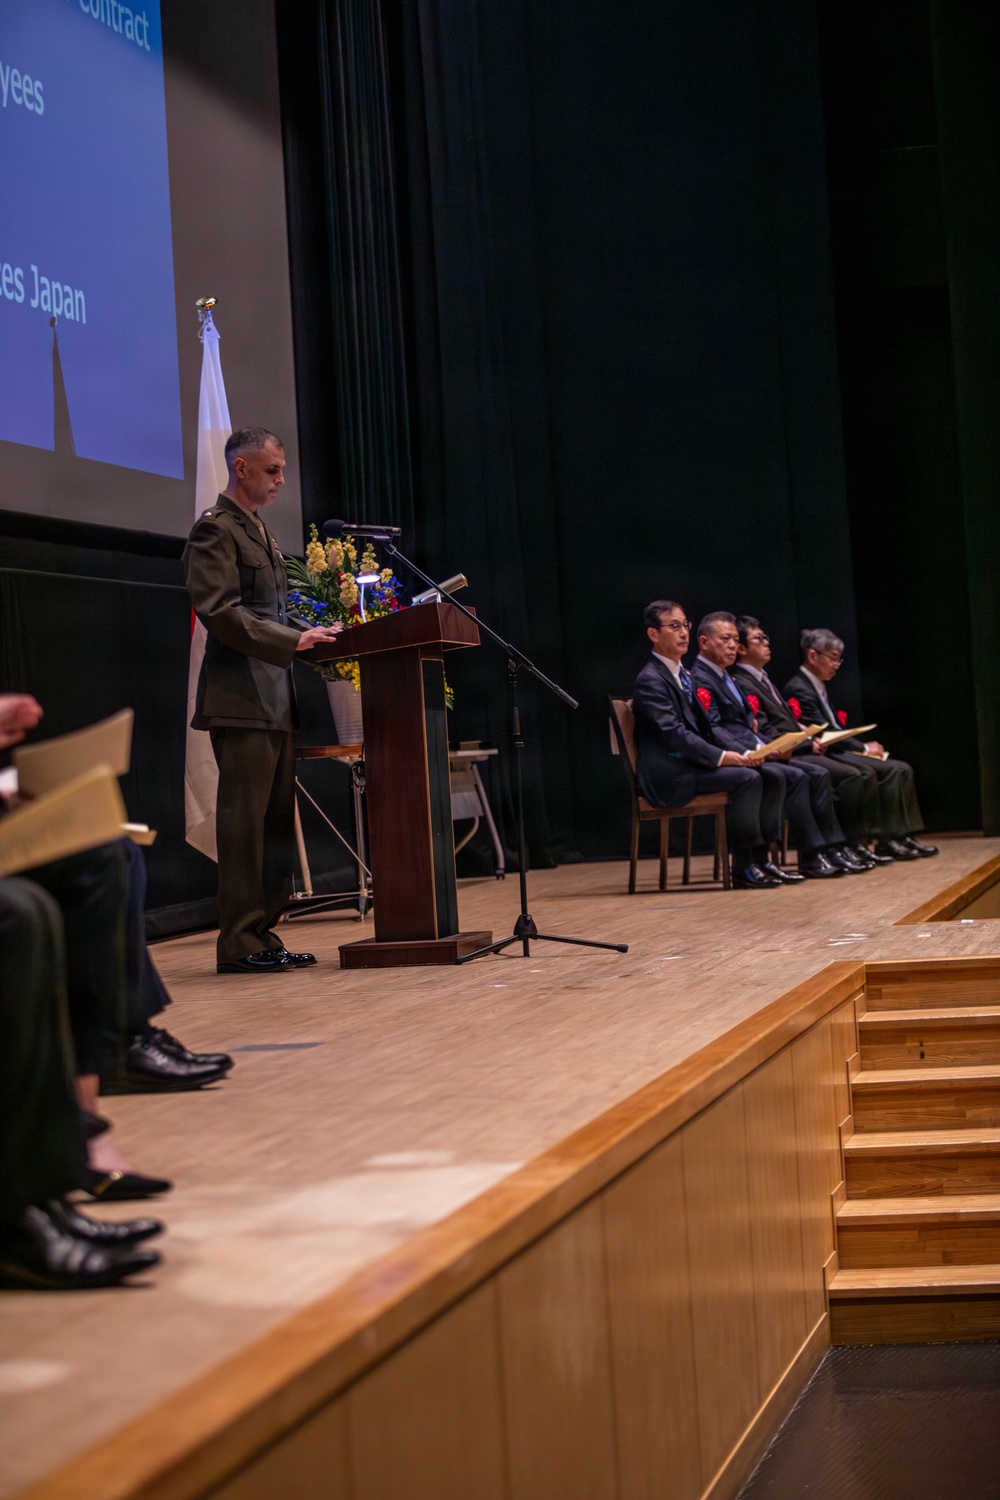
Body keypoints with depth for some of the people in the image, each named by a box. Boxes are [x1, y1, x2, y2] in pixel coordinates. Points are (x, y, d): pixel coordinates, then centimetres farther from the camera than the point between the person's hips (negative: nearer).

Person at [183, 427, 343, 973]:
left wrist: (306, 636, 10)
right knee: (244, 819, -8)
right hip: (241, 700, -9)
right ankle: (239, 943, -4)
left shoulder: (260, 533, 23)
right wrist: (293, 640, -20)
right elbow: (219, 612, -17)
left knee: (276, 821, 8)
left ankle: (263, 934, 13)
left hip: (275, 701, 9)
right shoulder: (215, 529, -7)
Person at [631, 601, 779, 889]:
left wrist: (731, 752, 2)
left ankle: (760, 856, -7)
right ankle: (743, 868, -18)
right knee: (746, 777, -23)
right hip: (669, 776, -9)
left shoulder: (683, 674, 19)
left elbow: (702, 727, 20)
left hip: (687, 766, 9)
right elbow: (674, 734, -20)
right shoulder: (650, 681, -11)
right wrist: (721, 757, -24)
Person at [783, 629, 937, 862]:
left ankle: (901, 835, -5)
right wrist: (864, 748, -10)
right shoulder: (798, 690, -12)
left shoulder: (819, 686, 20)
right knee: (891, 771, -21)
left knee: (901, 769, -2)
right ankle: (886, 840, -17)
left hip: (837, 750, 10)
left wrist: (863, 746, 2)